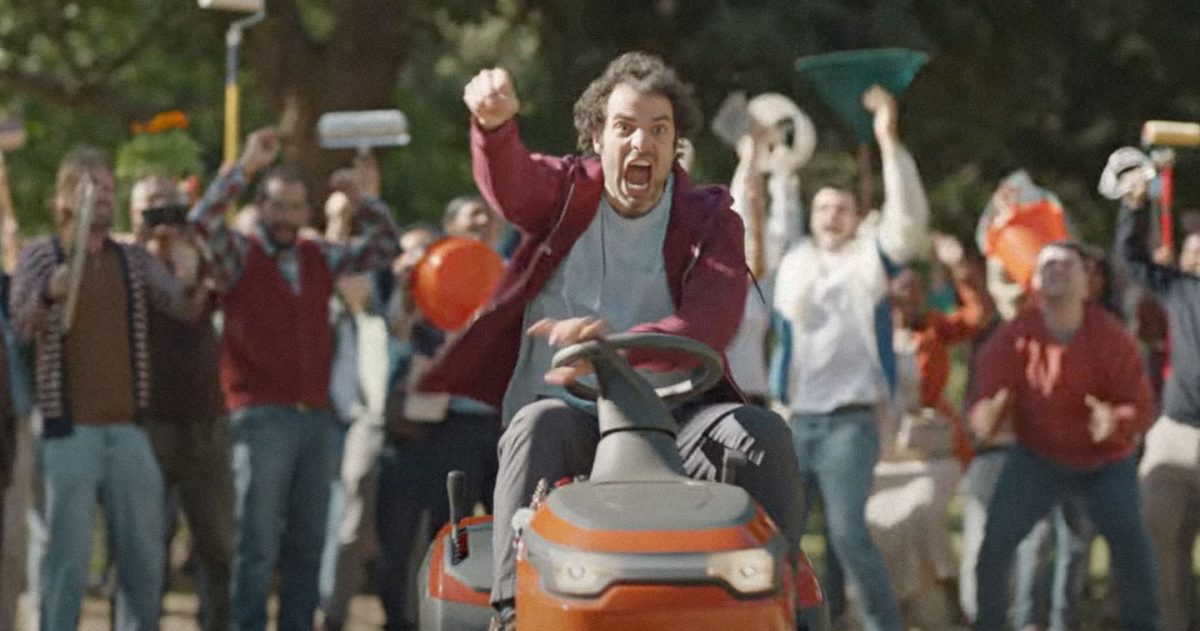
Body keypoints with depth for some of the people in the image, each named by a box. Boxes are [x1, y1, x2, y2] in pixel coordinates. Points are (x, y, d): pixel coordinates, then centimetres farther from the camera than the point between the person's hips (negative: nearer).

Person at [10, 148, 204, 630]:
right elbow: (23, 327, -12)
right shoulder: (41, 255, 1)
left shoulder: (136, 261, 12)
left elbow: (184, 307, -2)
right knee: (69, 557, -5)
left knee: (144, 556, 7)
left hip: (128, 429, 4)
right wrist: (49, 295, -33)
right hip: (69, 431, -4)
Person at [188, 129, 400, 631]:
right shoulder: (239, 257, 0)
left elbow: (385, 245, 17)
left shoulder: (320, 259, 13)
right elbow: (202, 220, -17)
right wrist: (245, 166, -15)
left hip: (316, 416, 5)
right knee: (258, 544, -7)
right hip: (262, 419, -5)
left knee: (307, 546, 9)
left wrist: (360, 200, 1)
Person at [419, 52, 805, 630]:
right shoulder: (566, 192, 8)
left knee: (761, 433, -25)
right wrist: (494, 125, -44)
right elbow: (509, 182, -17)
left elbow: (710, 326, -13)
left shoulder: (708, 221, 6)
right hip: (565, 410, -1)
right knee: (539, 426, -34)